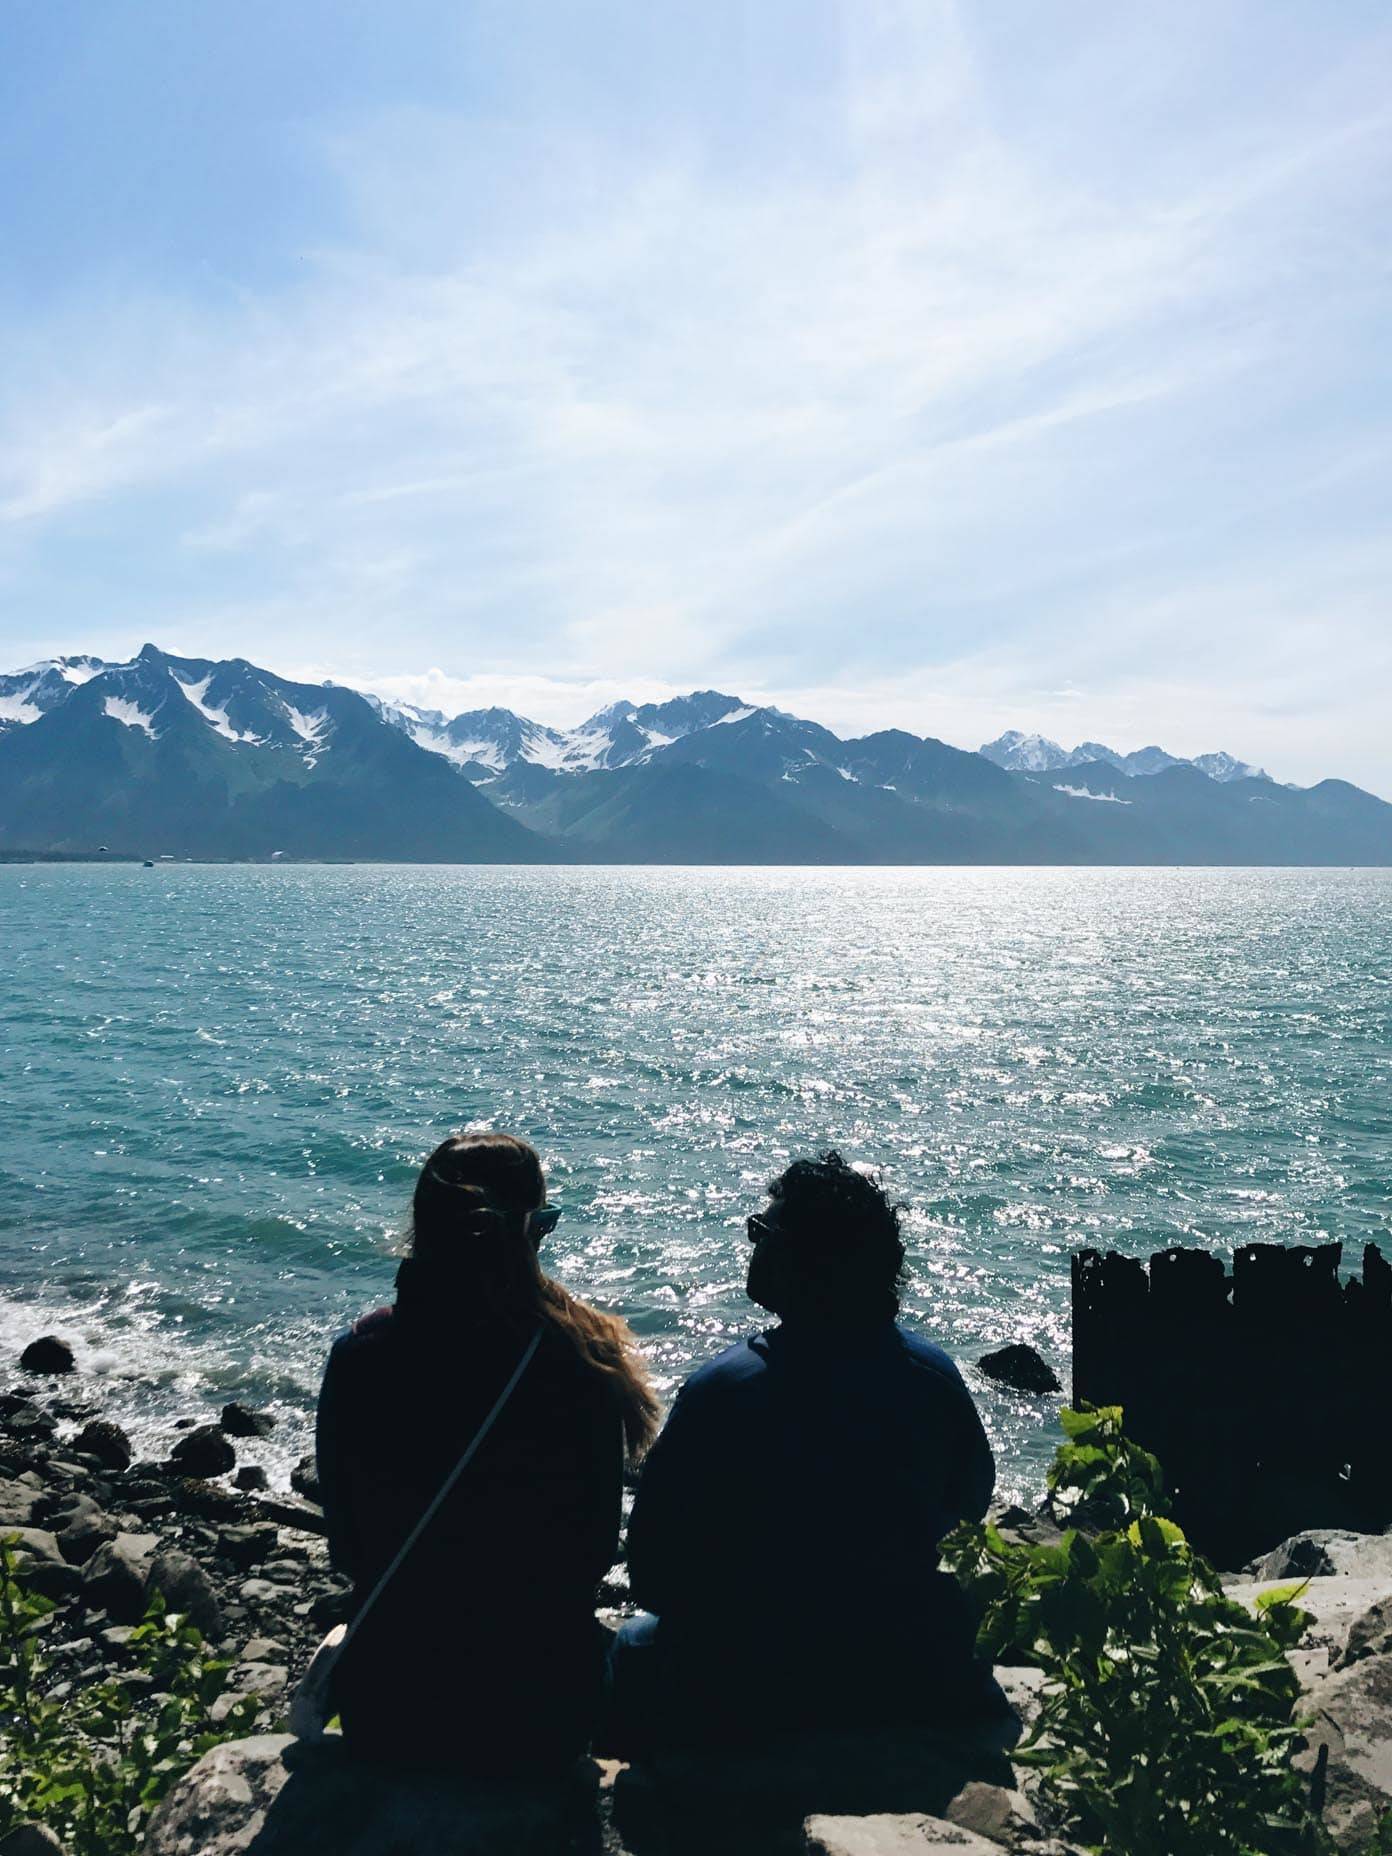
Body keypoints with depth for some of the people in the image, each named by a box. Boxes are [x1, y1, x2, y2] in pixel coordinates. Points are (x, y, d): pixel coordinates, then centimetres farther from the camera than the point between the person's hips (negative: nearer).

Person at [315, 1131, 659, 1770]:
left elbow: (346, 1550, -2)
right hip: (542, 1717, -1)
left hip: (385, 1712, 2)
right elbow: (596, 1552, -6)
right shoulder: (582, 1362, -19)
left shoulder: (358, 1356, -15)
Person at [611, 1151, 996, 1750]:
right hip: (913, 1683, 4)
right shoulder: (935, 1374, -11)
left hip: (748, 1698, -3)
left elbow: (654, 1575, -17)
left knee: (635, 1643, 26)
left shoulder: (719, 1392, -25)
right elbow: (970, 1502, 7)